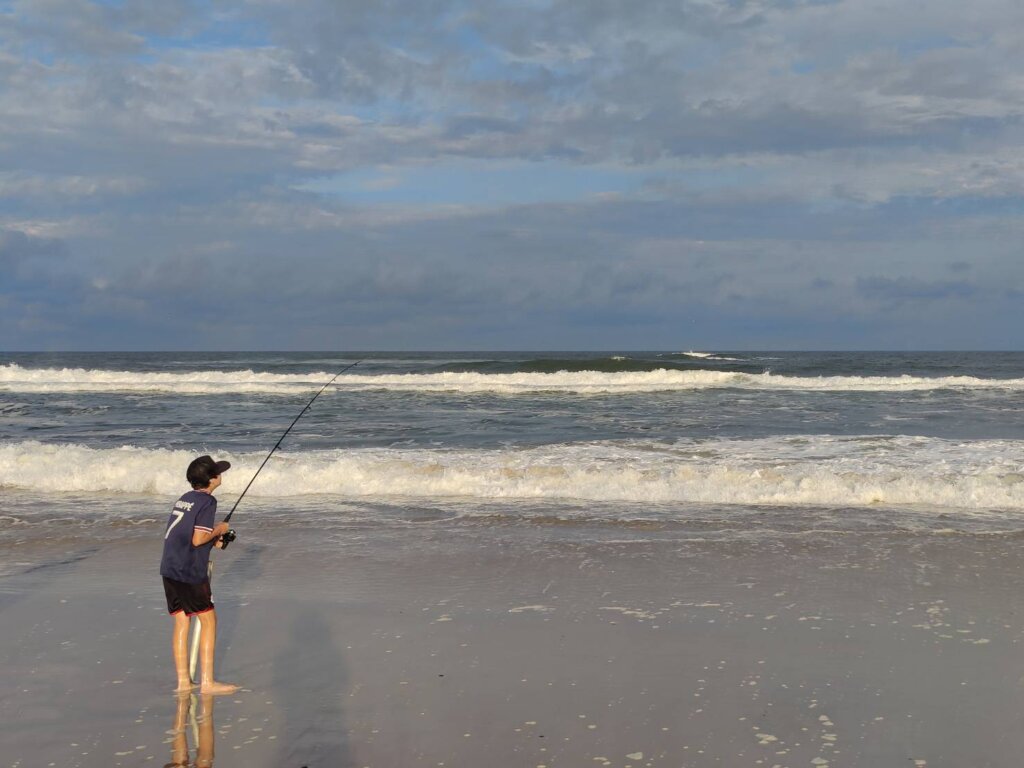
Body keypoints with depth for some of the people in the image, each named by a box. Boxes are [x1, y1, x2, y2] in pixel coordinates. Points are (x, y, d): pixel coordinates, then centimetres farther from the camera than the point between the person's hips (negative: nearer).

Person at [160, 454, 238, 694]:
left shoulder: (184, 499, 15)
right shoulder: (207, 501, -10)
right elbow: (197, 539, -17)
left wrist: (213, 540, 18)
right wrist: (218, 530, 0)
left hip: (169, 568, 8)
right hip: (190, 572, -8)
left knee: (181, 622, 11)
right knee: (208, 620, 2)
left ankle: (183, 681, 12)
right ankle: (207, 682, 2)